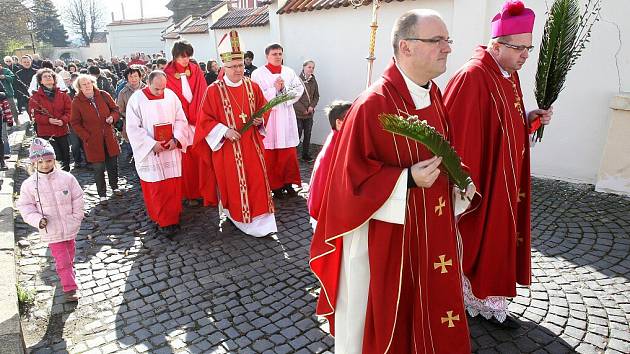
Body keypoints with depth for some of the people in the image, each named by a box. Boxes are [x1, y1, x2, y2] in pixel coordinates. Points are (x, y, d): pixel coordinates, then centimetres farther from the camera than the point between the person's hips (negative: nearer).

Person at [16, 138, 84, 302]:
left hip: (70, 227, 2)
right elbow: (24, 206, -2)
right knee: (62, 259, -1)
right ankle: (70, 288, 8)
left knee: (70, 252, 24)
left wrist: (76, 218, -2)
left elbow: (77, 199, 0)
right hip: (51, 231, -2)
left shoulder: (66, 178, -8)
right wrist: (37, 220, -17)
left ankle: (69, 268, 53)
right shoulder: (29, 184, -9)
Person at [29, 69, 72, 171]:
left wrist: (63, 120, -15)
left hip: (62, 131, 3)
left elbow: (69, 110, 3)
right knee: (56, 158, -11)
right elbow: (34, 114, -4)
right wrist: (48, 120, -19)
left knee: (66, 156, 8)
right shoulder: (36, 96, 1)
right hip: (46, 132, -3)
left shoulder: (63, 94, 8)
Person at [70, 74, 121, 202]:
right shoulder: (77, 102, -7)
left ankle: (114, 187, 38)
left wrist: (112, 117, -13)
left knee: (113, 164, 14)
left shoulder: (103, 95, -2)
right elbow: (75, 123, -3)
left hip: (109, 138, 3)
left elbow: (115, 110, 9)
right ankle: (102, 194, 20)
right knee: (99, 168, 4)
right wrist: (86, 137, -11)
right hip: (92, 141, -3)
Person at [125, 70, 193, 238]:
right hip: (150, 152, -2)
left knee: (173, 185, 8)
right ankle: (162, 221, 14)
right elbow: (133, 128, -8)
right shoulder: (136, 99, -7)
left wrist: (176, 139, -15)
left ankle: (172, 217, 25)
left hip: (171, 150, 3)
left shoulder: (171, 95, -1)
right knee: (156, 189, 2)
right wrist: (152, 144, -18)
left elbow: (181, 120, 2)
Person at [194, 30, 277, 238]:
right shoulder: (214, 91, -7)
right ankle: (235, 217, 27)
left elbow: (263, 108, 14)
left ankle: (261, 220, 10)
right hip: (227, 147, -2)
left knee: (257, 181, 1)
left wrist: (260, 120, -7)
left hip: (251, 145, 3)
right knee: (232, 184, 7)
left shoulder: (252, 87, 2)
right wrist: (224, 131, -17)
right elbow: (205, 119, -5)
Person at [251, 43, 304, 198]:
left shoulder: (289, 72, 10)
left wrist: (284, 89, -12)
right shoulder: (258, 74, 0)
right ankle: (275, 186, 11)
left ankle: (288, 182, 18)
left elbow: (299, 89, 2)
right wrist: (274, 89, -14)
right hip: (267, 117, -3)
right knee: (270, 154, 1)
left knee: (288, 151, 5)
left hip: (286, 117, 3)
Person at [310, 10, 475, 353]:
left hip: (429, 227, 8)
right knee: (380, 307, 13)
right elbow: (352, 173, -22)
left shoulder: (434, 95, 3)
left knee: (426, 297, 23)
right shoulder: (372, 105, -23)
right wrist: (407, 180, -27)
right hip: (383, 233, -7)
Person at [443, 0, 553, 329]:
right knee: (472, 243, 6)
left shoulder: (510, 76, 9)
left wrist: (529, 119, 0)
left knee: (498, 242, 17)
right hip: (479, 184, -9)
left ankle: (490, 303, 35)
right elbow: (457, 135, -25)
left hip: (505, 182, 9)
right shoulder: (472, 77, -20)